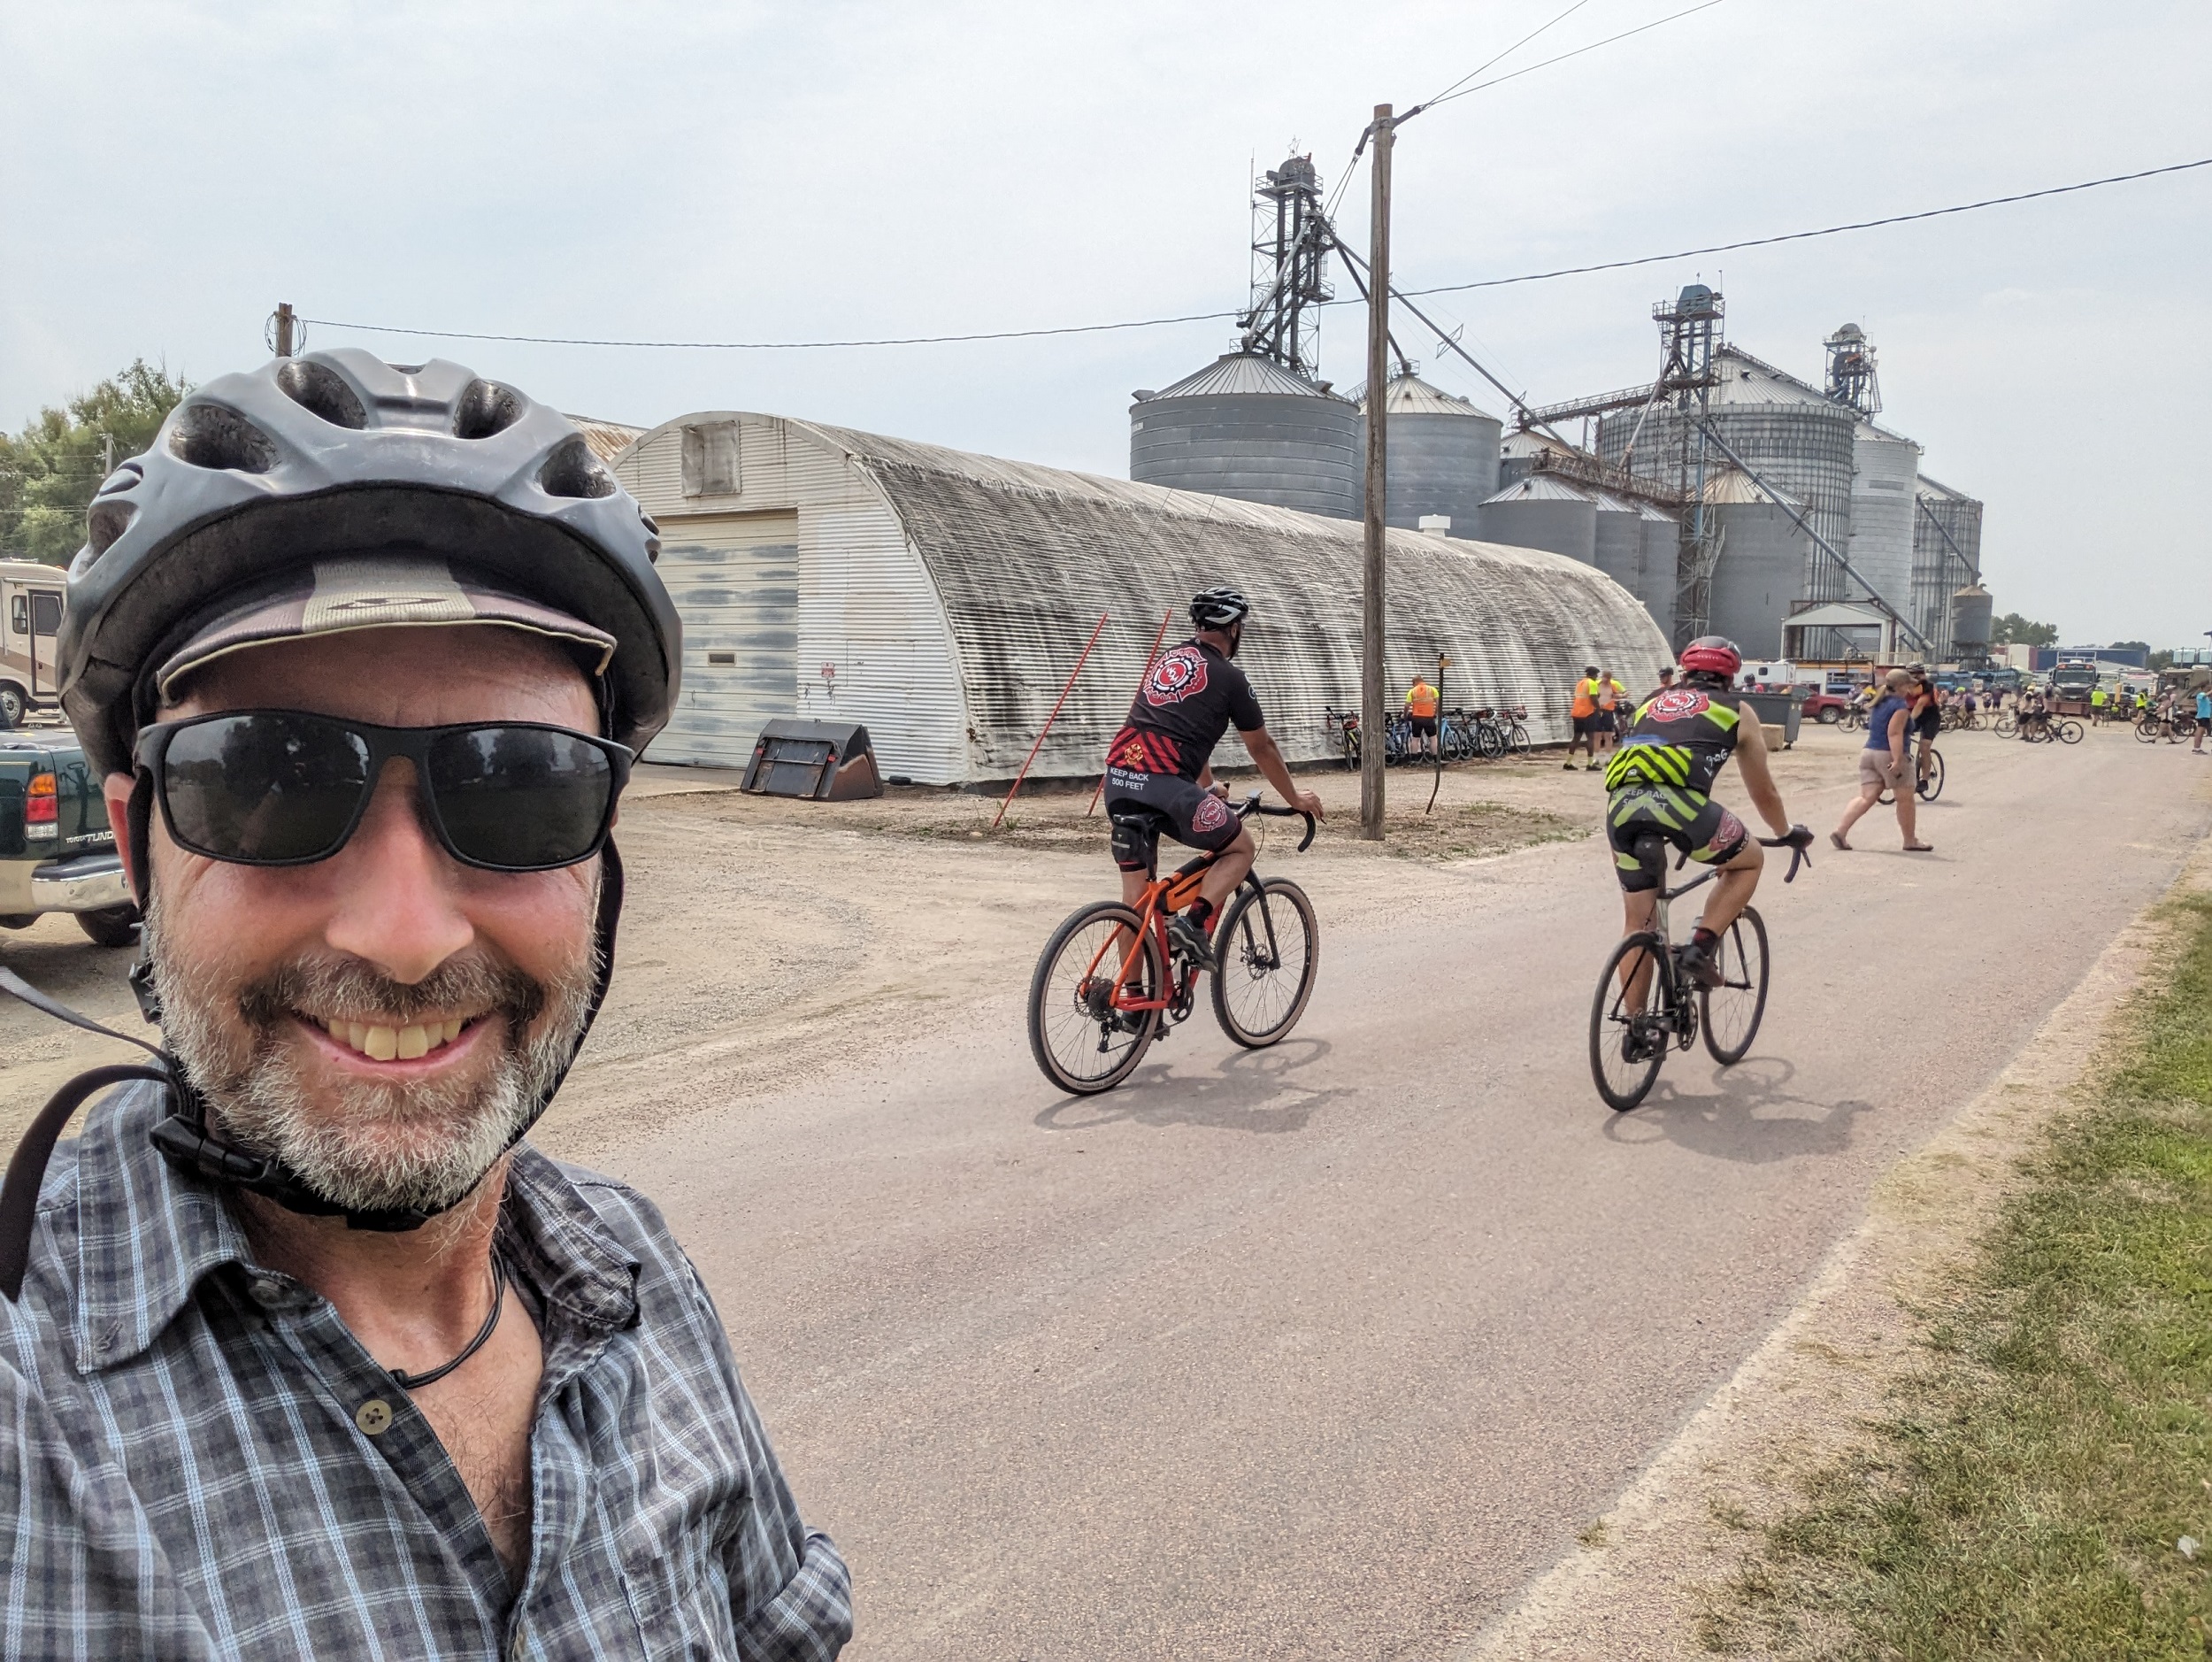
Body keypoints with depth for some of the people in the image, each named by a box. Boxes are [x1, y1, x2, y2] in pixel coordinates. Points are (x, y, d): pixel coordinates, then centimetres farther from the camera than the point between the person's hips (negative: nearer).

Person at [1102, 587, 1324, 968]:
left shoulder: (1167, 659, 24)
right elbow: (1262, 749, 14)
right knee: (1241, 848, 16)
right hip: (1166, 785, -7)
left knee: (1136, 892, 15)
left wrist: (1208, 786, 50)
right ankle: (1194, 922, -5)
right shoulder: (1228, 677, 4)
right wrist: (1296, 799, 29)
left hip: (1119, 779, 7)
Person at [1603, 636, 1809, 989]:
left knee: (1637, 923, 18)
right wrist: (1788, 833, 52)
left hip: (1620, 805, 4)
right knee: (1750, 860, 26)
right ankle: (1702, 948, 11)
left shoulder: (1652, 702, 34)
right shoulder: (1737, 711, 25)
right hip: (1679, 801, -3)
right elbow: (1764, 793, 33)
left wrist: (1621, 841, 58)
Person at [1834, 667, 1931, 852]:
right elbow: (1894, 733, -21)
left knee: (1866, 797, 2)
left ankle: (1840, 832, -14)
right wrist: (1897, 760, -26)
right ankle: (1911, 842, 15)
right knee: (1905, 799, 6)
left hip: (1868, 752, 8)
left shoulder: (1878, 703, 15)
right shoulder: (1900, 705, -12)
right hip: (1889, 755, -8)